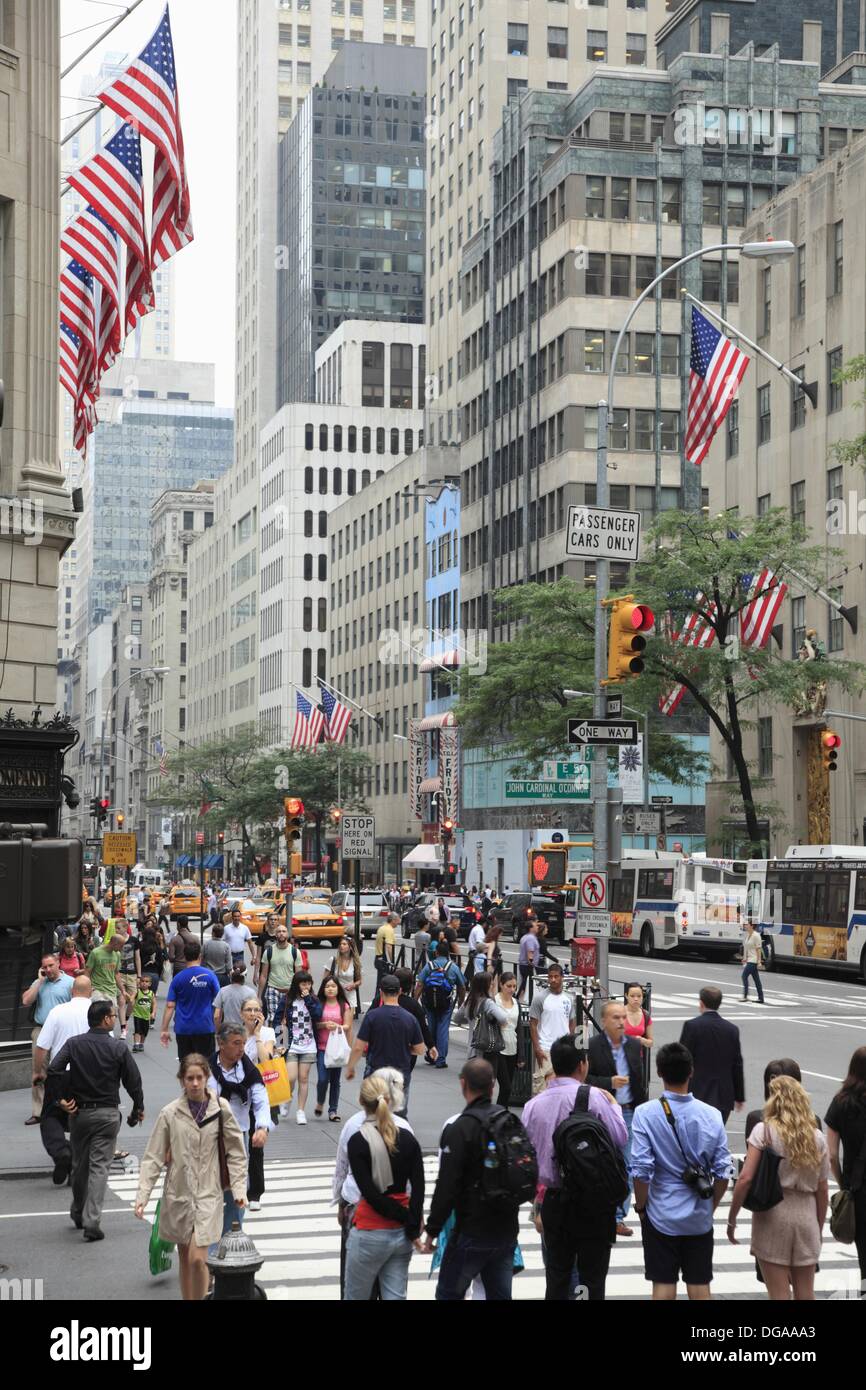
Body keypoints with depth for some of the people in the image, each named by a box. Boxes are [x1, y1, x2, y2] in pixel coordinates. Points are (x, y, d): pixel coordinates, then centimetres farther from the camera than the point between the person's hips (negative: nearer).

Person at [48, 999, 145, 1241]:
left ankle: (78, 1213, 33)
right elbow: (133, 1081, -4)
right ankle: (92, 1222, -11)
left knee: (79, 1164, 18)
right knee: (99, 1166, -2)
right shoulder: (118, 1048, -7)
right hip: (108, 1113, -3)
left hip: (79, 1112, 3)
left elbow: (53, 1071, -14)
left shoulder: (73, 1044, -1)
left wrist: (62, 1098, -4)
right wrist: (139, 1108, 11)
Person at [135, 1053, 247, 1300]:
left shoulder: (221, 1109, -3)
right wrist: (142, 1195, -7)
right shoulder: (169, 1113, -3)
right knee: (184, 1257, 12)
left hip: (208, 1194, -2)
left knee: (197, 1258, -13)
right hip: (178, 1193, 2)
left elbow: (236, 1152, 4)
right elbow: (153, 1157, 0)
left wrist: (239, 1188, -3)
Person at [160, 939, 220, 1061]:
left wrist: (164, 1030, 0)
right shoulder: (209, 975, -4)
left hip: (183, 1029, 1)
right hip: (204, 1028, -1)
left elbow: (170, 1006, -3)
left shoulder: (178, 978, -1)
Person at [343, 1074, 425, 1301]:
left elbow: (370, 1194, -16)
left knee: (355, 1297, 11)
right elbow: (419, 1188, -6)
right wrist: (413, 1226, -8)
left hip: (370, 1234, -4)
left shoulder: (358, 1142, -11)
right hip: (401, 1233, 4)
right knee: (396, 1297, 7)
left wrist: (406, 1218, -9)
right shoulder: (407, 1138, 1)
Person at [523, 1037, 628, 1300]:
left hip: (553, 1199, 4)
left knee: (557, 1277, 13)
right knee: (593, 1276, 6)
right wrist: (614, 1106, 8)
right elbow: (621, 1139, -8)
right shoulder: (594, 1097, -14)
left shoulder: (534, 1105, -1)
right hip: (594, 1200, -4)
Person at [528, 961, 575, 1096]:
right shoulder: (540, 998, -4)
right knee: (542, 1080, -8)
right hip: (545, 1048, -4)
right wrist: (536, 1048, -10)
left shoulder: (568, 999, 10)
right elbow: (533, 1024, -4)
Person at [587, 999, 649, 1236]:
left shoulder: (634, 1046, 8)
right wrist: (609, 1083, -22)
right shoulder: (592, 1046, -8)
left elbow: (640, 1081, 14)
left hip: (629, 1112, 5)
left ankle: (618, 1216, 16)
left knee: (626, 1167, 7)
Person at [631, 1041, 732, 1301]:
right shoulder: (711, 1115, -7)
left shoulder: (646, 1114, -14)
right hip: (699, 1216, 2)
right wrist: (711, 1206, 11)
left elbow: (641, 1171, -16)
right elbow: (723, 1171, -5)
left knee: (664, 1284, 7)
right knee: (700, 1284, 11)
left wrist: (641, 1206, 1)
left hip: (661, 1214, -2)